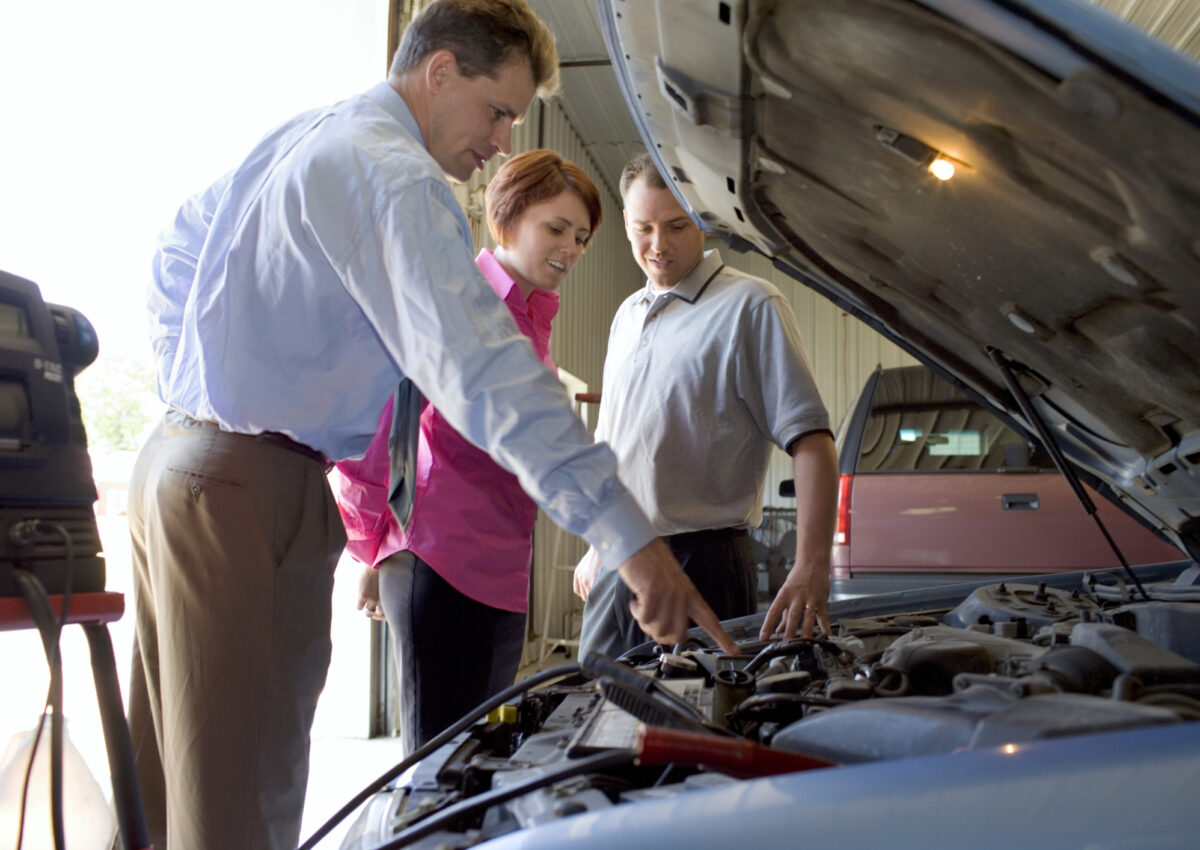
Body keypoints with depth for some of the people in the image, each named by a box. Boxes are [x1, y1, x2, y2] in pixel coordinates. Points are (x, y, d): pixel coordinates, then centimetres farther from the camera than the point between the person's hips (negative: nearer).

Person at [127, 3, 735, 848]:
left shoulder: (298, 139, 16)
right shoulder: (395, 178, -16)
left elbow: (180, 246, 28)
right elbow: (482, 370, -28)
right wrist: (627, 535, -31)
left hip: (175, 455, 10)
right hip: (251, 491, -10)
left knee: (159, 774, 18)